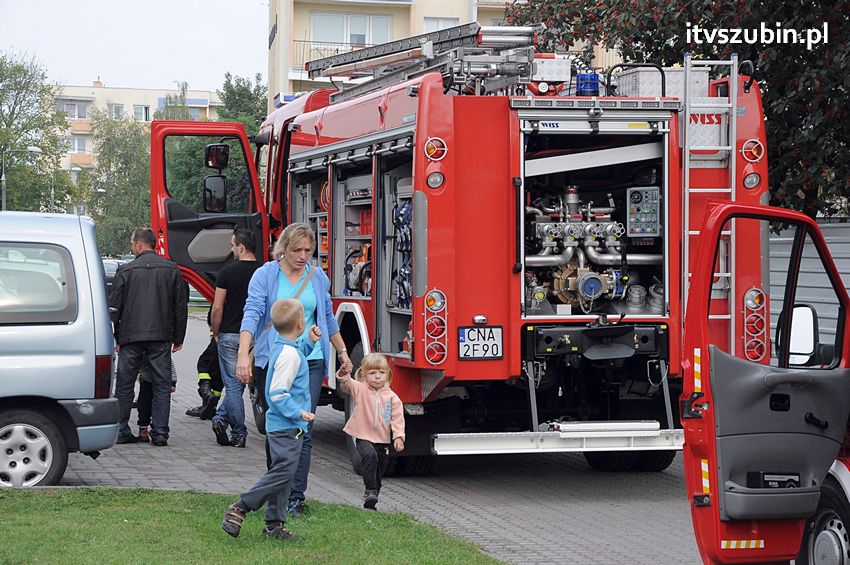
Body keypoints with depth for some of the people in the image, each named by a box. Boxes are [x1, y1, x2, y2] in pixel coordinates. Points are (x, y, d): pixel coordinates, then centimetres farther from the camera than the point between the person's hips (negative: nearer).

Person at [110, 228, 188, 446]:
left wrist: (114, 338, 8)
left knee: (124, 386, 8)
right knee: (161, 385, 5)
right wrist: (178, 338, 13)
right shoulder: (172, 270, 5)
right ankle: (160, 433, 1)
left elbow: (114, 307, 0)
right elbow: (181, 307, 7)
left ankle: (121, 431, 8)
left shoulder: (126, 270, -1)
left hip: (130, 337, -1)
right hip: (161, 338, 1)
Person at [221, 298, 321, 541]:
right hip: (288, 428, -11)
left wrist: (308, 342, 26)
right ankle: (240, 508, -11)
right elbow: (278, 393, -22)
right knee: (282, 472, -13)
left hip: (278, 427, 11)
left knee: (282, 474, 12)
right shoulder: (289, 354, -19)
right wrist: (298, 412, -24)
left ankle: (274, 525, 15)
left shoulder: (282, 348, 11)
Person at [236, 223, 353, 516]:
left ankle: (296, 498, -2)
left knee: (303, 432, -4)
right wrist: (243, 355, -26)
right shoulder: (265, 275, -3)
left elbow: (328, 318, 21)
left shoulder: (318, 277, 8)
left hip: (310, 362, 2)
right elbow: (252, 314, -14)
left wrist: (342, 352, 24)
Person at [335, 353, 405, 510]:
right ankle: (370, 490, -26)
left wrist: (398, 437, -13)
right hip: (363, 436, -3)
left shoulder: (392, 397, 1)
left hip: (383, 440, 3)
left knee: (379, 473, 9)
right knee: (370, 455, -33)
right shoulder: (360, 390, -2)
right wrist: (344, 377, -42)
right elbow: (347, 385, -20)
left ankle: (370, 503, 25)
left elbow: (397, 418, -1)